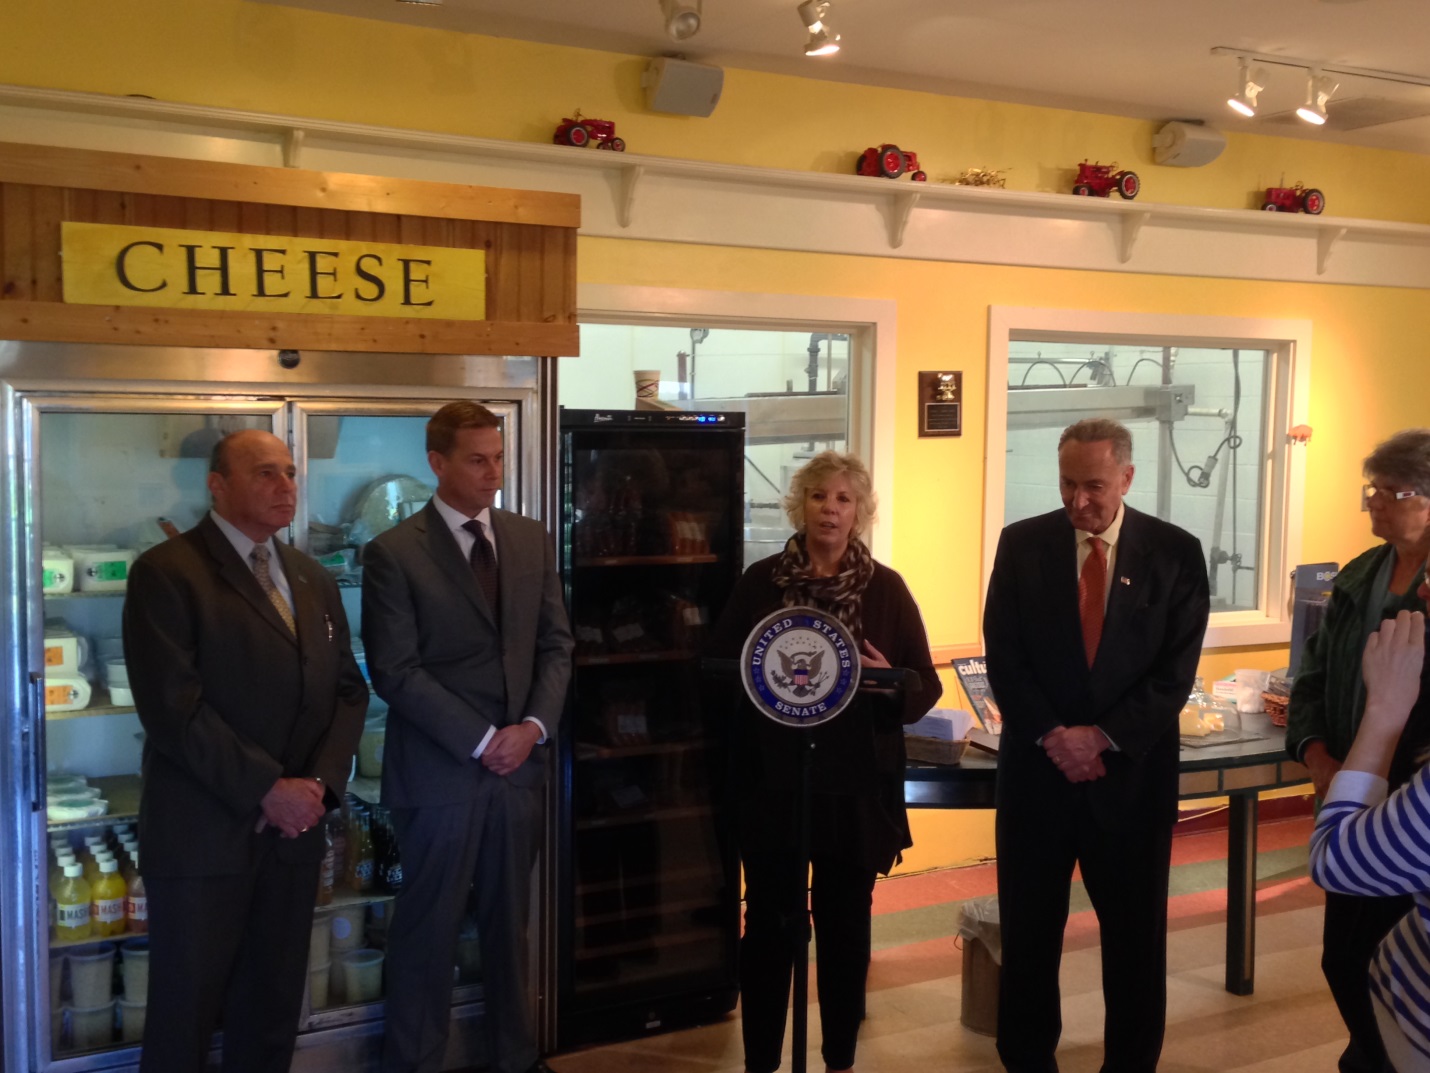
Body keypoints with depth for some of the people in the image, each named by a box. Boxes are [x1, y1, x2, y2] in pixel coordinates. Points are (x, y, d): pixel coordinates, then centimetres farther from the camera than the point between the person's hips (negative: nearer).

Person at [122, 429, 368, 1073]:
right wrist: (267, 790, -16)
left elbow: (348, 690, 11)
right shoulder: (167, 573, -9)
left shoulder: (313, 580, 13)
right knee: (184, 1015, 7)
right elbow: (173, 709, -17)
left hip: (295, 828, 6)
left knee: (273, 1011, 15)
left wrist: (320, 783, -5)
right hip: (202, 833, -6)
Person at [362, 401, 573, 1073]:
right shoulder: (393, 554, -7)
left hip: (520, 763, 5)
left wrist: (534, 726, -7)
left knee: (509, 920, 16)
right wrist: (480, 740, -14)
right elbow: (395, 672, -12)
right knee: (429, 928, 6)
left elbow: (555, 645, 9)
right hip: (439, 771, -4)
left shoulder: (532, 541, 8)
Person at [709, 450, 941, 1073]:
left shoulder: (886, 588, 1)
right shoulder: (760, 581, 1)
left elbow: (926, 687, 2)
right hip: (772, 781, -1)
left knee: (845, 922, 11)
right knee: (770, 922, 4)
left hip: (856, 784, 1)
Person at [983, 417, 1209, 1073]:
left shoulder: (1175, 553, -1)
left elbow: (1176, 671, -6)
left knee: (1136, 932, 10)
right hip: (1037, 763, 1)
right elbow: (1003, 657, -3)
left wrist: (1105, 737, -14)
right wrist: (1051, 736, -13)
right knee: (1028, 928, 10)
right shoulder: (1022, 544, 0)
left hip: (1132, 769, 0)